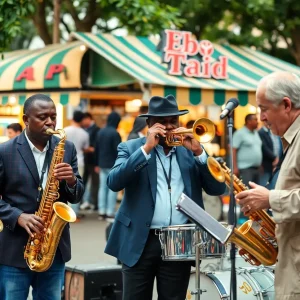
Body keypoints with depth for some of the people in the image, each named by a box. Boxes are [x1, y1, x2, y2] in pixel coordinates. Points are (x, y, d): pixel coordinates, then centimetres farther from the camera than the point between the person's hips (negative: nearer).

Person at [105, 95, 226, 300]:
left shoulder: (190, 150, 11)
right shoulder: (131, 148, 5)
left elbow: (217, 189, 4)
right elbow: (114, 182, -12)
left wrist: (199, 152, -8)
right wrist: (146, 148, -15)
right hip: (141, 242, -2)